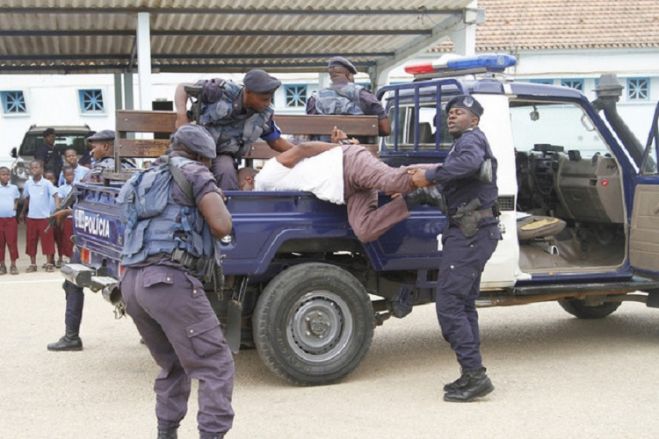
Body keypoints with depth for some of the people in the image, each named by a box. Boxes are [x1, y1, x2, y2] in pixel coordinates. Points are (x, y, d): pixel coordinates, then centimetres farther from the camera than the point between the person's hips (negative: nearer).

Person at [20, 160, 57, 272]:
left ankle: (49, 263, 7)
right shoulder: (28, 183, 4)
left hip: (45, 217, -4)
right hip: (31, 217, 4)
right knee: (31, 241, 7)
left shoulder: (47, 183, -8)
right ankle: (33, 264, 16)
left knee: (47, 240, 0)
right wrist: (23, 212, 21)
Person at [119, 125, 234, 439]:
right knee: (215, 366, -4)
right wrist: (216, 199, 16)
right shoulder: (193, 172, 6)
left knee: (173, 365, 23)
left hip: (132, 283, 8)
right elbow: (222, 227, -2)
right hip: (168, 280, -8)